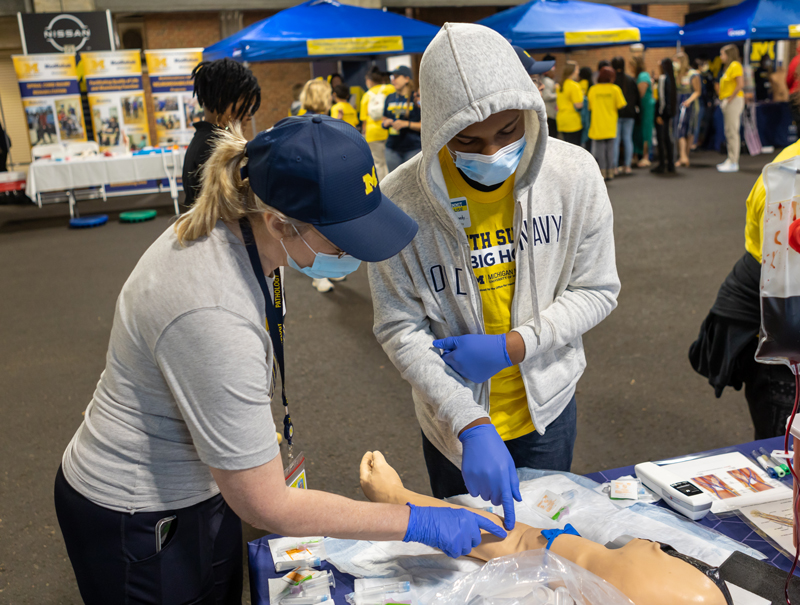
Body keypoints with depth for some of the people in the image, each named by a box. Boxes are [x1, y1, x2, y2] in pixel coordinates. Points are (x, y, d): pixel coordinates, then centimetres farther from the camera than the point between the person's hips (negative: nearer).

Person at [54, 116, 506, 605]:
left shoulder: (240, 227, -11)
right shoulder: (214, 317, -38)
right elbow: (268, 507, -29)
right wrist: (419, 524, -22)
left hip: (195, 486, 8)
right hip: (141, 522, -8)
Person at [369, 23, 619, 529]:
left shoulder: (574, 174, -15)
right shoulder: (401, 201, -22)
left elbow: (597, 290, -7)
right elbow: (400, 329, -17)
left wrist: (510, 347, -21)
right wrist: (472, 426, -26)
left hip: (546, 408, 2)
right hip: (452, 420, -1)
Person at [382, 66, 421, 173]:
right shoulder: (390, 98, 13)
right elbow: (384, 120, 22)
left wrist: (406, 124, -16)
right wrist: (386, 123, -1)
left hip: (413, 148, -5)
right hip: (392, 147, 5)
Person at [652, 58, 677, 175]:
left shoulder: (662, 78, -13)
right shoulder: (672, 78, 10)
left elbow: (662, 97, -16)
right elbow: (675, 96, 15)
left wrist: (659, 114, -14)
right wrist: (673, 110, 20)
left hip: (662, 111, -8)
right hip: (670, 111, 8)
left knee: (661, 138, -4)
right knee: (667, 138, 12)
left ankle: (662, 166, -2)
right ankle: (670, 165, 15)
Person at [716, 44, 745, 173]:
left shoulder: (735, 66, -11)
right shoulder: (728, 67, 18)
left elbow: (740, 85, -21)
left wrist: (731, 98, -19)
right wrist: (723, 99, 11)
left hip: (734, 101, -10)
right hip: (727, 102, 10)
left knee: (732, 132, -9)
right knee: (729, 132, 13)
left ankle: (733, 163, -8)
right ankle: (730, 160, 19)